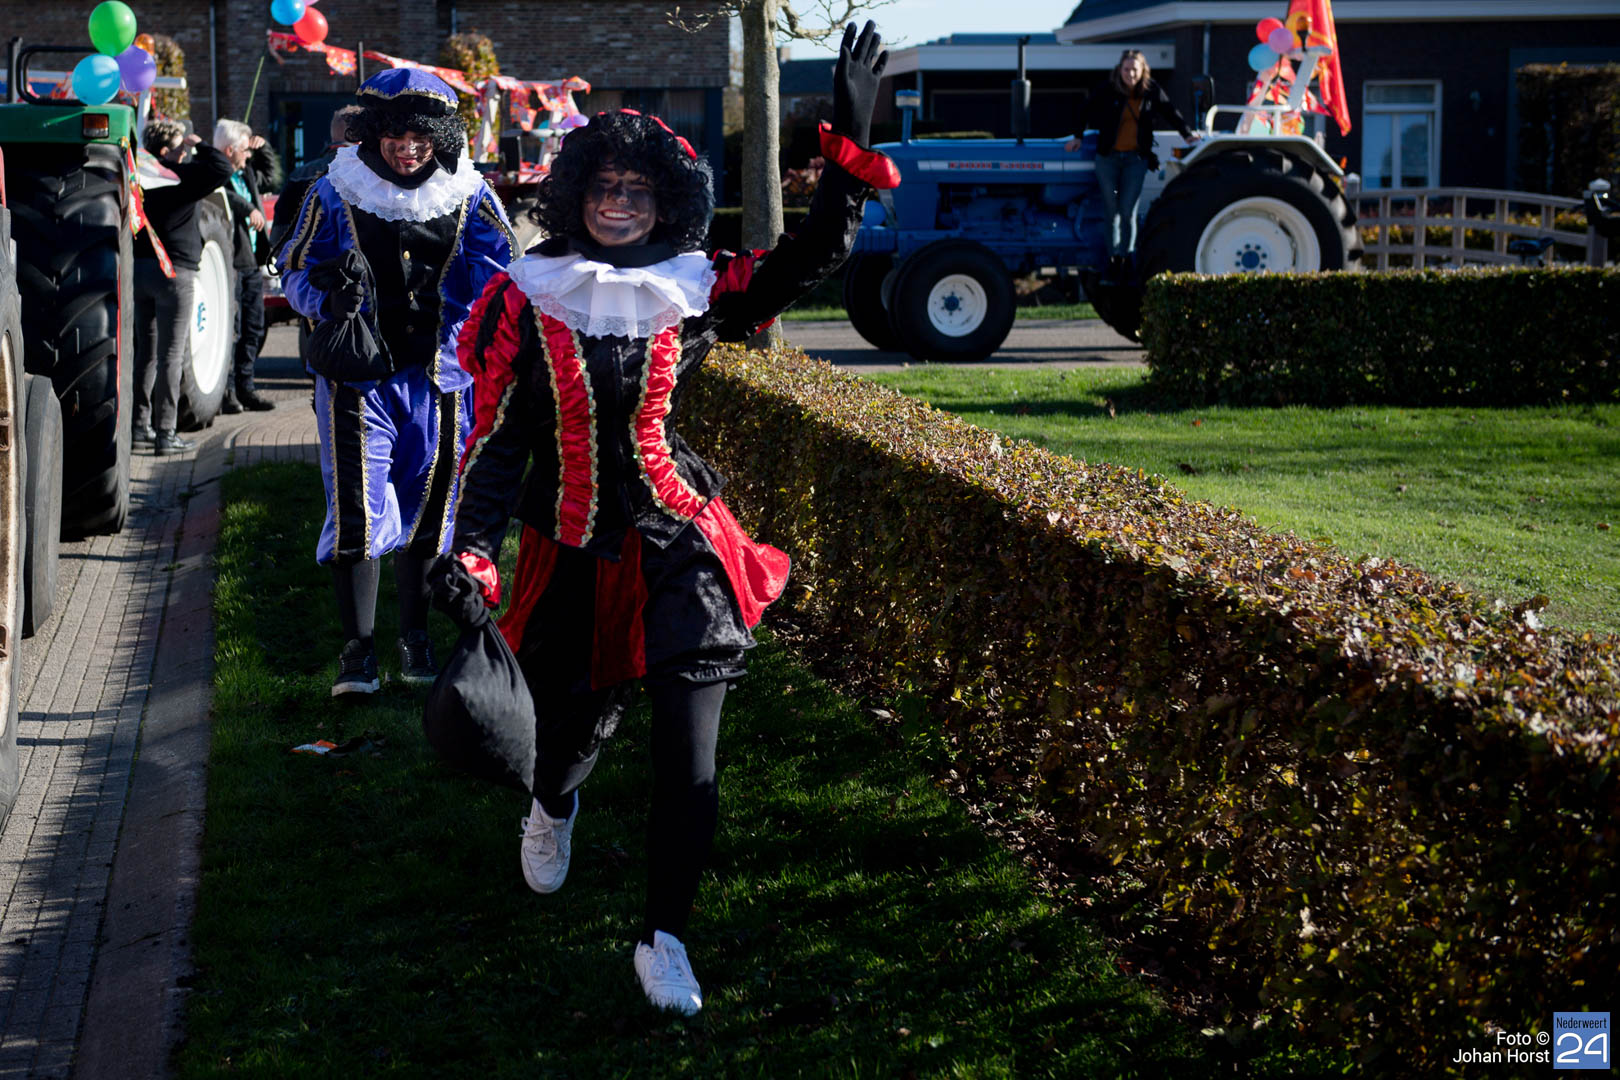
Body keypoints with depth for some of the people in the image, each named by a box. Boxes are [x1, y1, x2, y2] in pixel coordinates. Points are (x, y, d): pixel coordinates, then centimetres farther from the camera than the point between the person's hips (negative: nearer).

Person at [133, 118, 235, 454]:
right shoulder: (180, 177, -12)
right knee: (171, 355, -3)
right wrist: (199, 146, -4)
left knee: (146, 351, 17)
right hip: (173, 272, -7)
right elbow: (221, 167, -18)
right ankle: (165, 433, -3)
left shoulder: (138, 178, 7)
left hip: (139, 271, 7)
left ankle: (141, 423, 21)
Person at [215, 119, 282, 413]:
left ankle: (245, 387, 21)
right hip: (229, 264, -9)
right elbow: (224, 196, -33)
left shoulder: (247, 172, 17)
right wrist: (249, 209, -30)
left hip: (252, 263, 9)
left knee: (254, 330, 13)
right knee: (230, 330, -7)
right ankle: (226, 391, -1)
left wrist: (264, 148, 24)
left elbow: (272, 178, 36)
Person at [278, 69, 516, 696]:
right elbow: (295, 273, 3)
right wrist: (330, 296, -19)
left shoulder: (467, 195, 2)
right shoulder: (336, 193, -1)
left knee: (426, 511, 12)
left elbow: (502, 271, 6)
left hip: (440, 375, 2)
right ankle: (357, 649, 0)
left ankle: (415, 638, 27)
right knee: (358, 514, -8)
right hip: (359, 374, -2)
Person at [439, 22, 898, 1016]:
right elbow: (499, 439, -5)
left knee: (689, 758, -10)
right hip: (571, 553, 0)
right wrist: (473, 550, -17)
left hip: (676, 548, 0)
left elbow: (814, 255, -6)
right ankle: (555, 805, 54)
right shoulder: (527, 302, -3)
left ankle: (666, 938, 2)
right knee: (575, 723, 15)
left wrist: (852, 143, -17)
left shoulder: (693, 293, -1)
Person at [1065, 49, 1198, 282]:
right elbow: (1089, 112, 8)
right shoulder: (1108, 91, -4)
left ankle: (1126, 263, 3)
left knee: (1127, 212, -6)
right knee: (1112, 211, 2)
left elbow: (1170, 113, 13)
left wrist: (1187, 134, 17)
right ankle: (1114, 261, 11)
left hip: (1136, 158, 0)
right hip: (1108, 158, 0)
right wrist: (1078, 137, 9)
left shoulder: (1151, 91, 0)